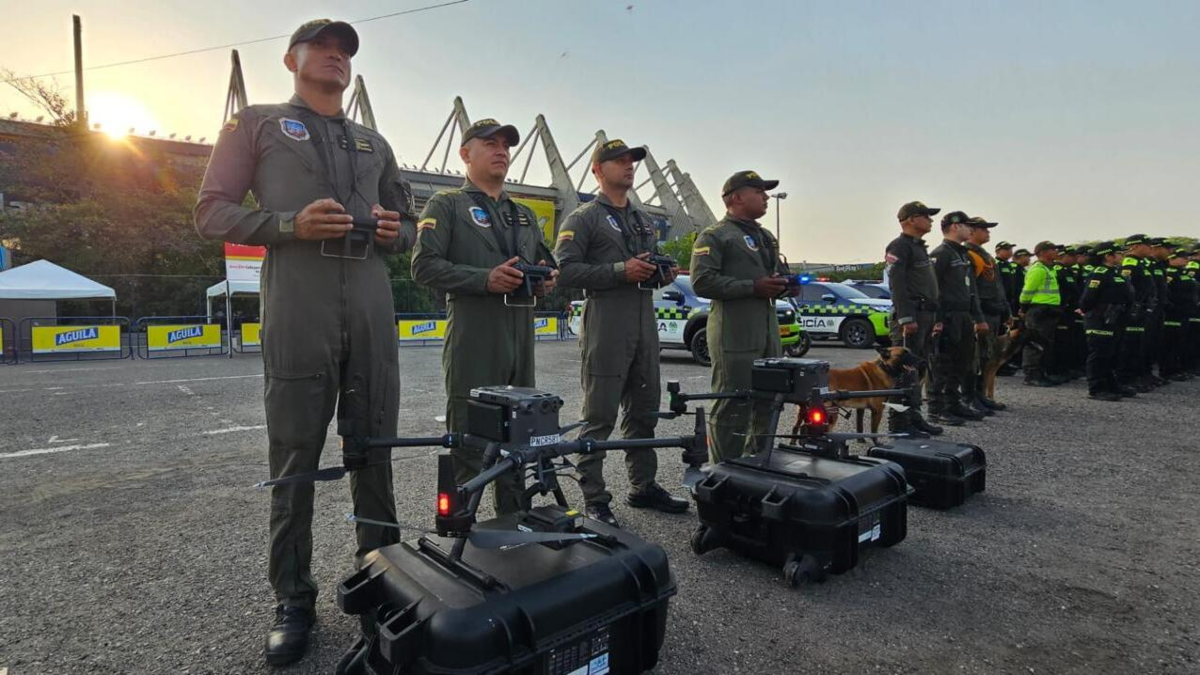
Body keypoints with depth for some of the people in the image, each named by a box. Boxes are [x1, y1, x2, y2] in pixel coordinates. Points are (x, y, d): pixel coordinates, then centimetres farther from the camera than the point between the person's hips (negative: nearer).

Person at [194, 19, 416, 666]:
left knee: (375, 449, 7)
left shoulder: (375, 143, 24)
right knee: (295, 455, -1)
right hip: (297, 308, -3)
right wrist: (291, 224, -12)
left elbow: (406, 221, 26)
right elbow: (212, 211, 5)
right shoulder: (256, 123, 13)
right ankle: (293, 598, 13)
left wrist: (396, 232, 1)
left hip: (372, 307, 4)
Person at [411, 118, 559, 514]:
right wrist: (485, 279, -19)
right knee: (469, 444, -3)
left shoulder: (525, 215, 23)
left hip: (521, 341, 7)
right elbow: (424, 266, -7)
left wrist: (547, 280, 0)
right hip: (473, 343, -6)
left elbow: (545, 263, 25)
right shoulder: (446, 205, 4)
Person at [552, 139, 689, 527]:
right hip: (605, 330, -8)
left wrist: (663, 275, 6)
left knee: (643, 413, 14)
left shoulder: (642, 220, 22)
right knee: (599, 418, -3)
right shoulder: (584, 218, -2)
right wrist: (620, 271, -19)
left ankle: (643, 487, 27)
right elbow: (565, 271, -13)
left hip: (645, 328, 8)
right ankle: (594, 499, 7)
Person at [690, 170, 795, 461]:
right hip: (735, 335, -9)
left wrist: (785, 283, 5)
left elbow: (780, 273, 31)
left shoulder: (766, 237, 23)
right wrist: (753, 287, -18)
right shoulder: (714, 236, -4)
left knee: (767, 404, 15)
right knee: (733, 406, -6)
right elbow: (702, 281, -17)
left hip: (769, 332, 9)